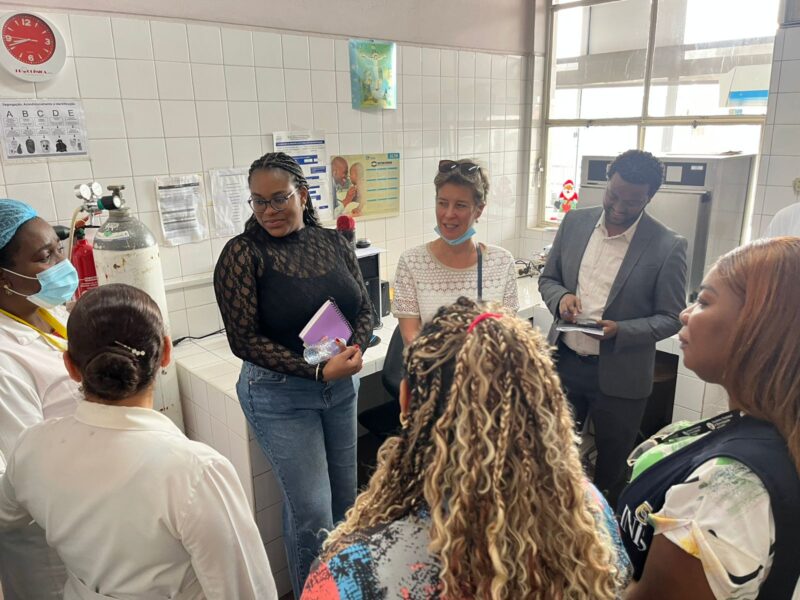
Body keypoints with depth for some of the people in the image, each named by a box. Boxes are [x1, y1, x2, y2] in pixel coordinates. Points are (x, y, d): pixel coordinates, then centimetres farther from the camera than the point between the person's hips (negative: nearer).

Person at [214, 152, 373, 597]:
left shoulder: (334, 243, 1)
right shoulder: (243, 253, -12)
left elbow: (364, 308, 7)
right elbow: (245, 338, -15)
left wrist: (355, 350, -14)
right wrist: (317, 371, -22)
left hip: (342, 387, 5)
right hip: (280, 394, -5)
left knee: (345, 498, 18)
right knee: (312, 510, 2)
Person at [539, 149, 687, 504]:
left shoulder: (668, 247, -12)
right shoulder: (575, 222, -1)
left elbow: (671, 318, -7)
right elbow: (547, 278, 9)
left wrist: (620, 331, -24)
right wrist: (561, 297, -13)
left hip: (619, 375, -3)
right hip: (564, 364, 3)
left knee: (612, 468, 17)